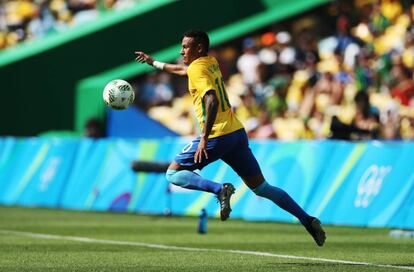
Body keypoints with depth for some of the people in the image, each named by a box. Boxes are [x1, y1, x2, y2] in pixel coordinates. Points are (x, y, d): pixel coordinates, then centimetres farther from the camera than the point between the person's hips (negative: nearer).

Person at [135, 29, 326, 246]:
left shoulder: (198, 69, -8)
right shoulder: (210, 63, 18)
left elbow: (212, 101, -24)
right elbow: (183, 70, 39)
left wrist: (204, 138, -27)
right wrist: (153, 62, 47)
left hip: (217, 136, -8)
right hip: (237, 131, 8)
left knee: (173, 173, 0)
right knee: (261, 187, 12)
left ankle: (220, 190, -22)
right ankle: (308, 221, 3)